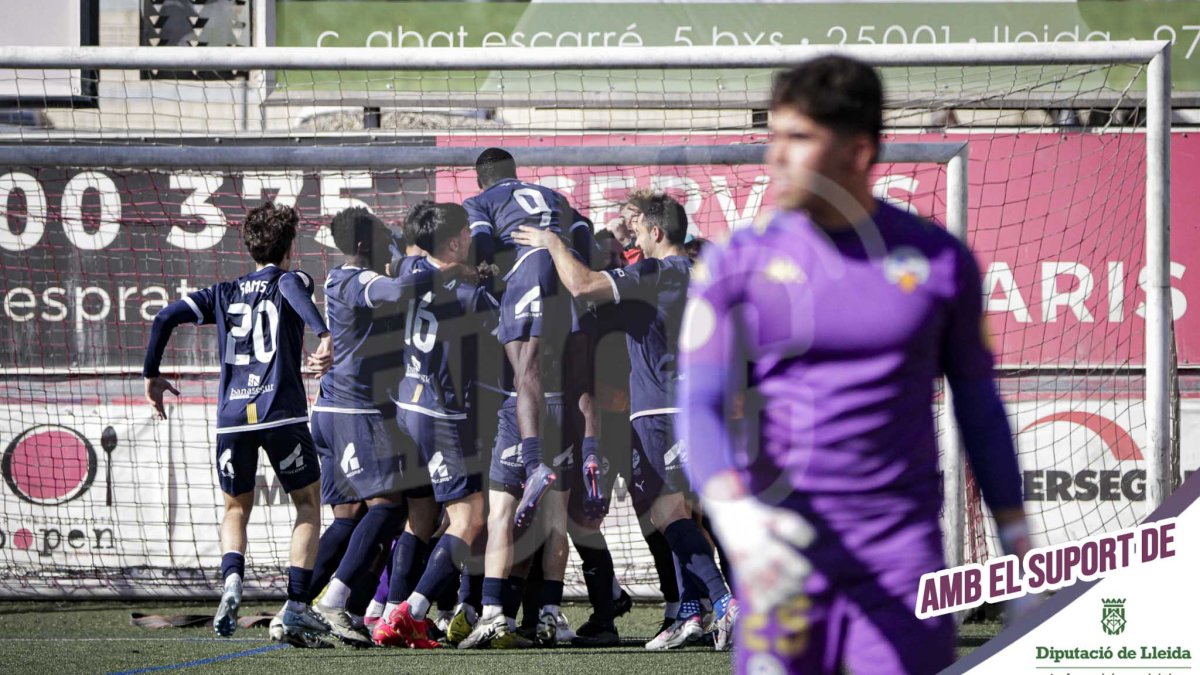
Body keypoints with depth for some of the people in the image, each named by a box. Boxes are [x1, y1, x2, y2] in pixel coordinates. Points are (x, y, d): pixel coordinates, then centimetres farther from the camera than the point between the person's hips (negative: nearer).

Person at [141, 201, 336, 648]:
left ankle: (232, 580, -10)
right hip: (282, 411, -3)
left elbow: (166, 317, 10)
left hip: (232, 415, 3)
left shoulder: (225, 294, 18)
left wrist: (151, 376, 21)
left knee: (236, 508, 21)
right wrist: (323, 335, -34)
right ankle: (297, 609, 0)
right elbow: (290, 282, -19)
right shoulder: (291, 282, 7)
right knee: (308, 505, 14)